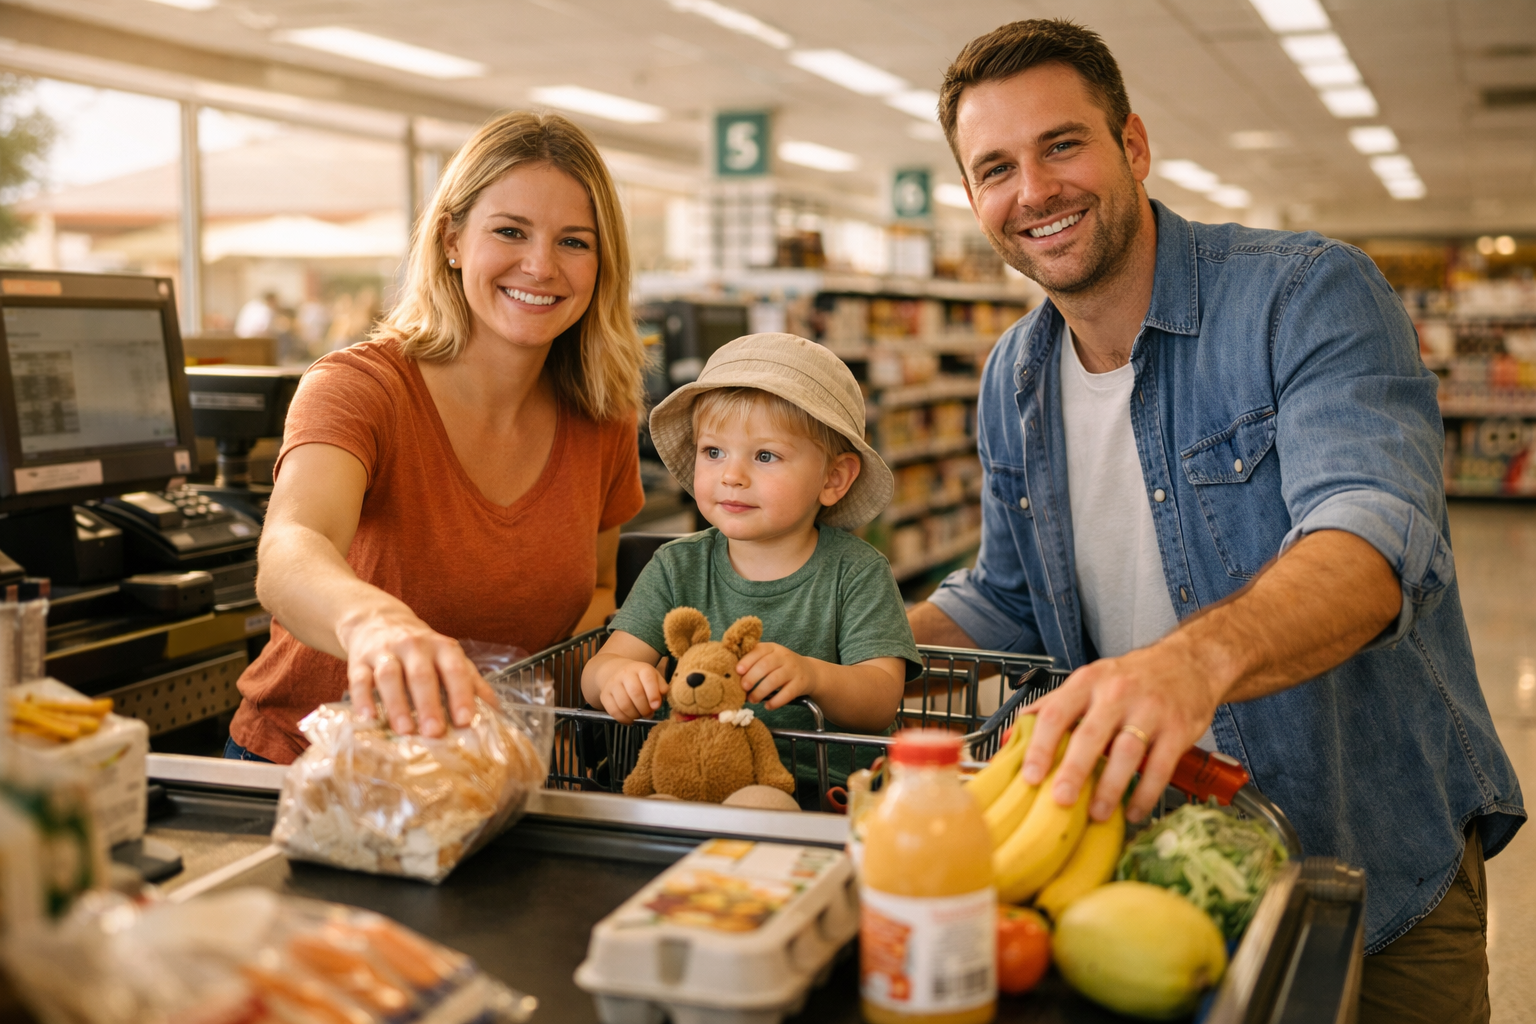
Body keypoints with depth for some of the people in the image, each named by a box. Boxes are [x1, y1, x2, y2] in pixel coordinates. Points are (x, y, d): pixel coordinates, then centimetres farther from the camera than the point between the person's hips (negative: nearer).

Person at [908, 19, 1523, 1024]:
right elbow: (1003, 604, 12)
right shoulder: (1014, 380, 1)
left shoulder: (1311, 294, -18)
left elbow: (1373, 538, -34)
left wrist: (1197, 660, -54)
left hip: (1381, 867, -4)